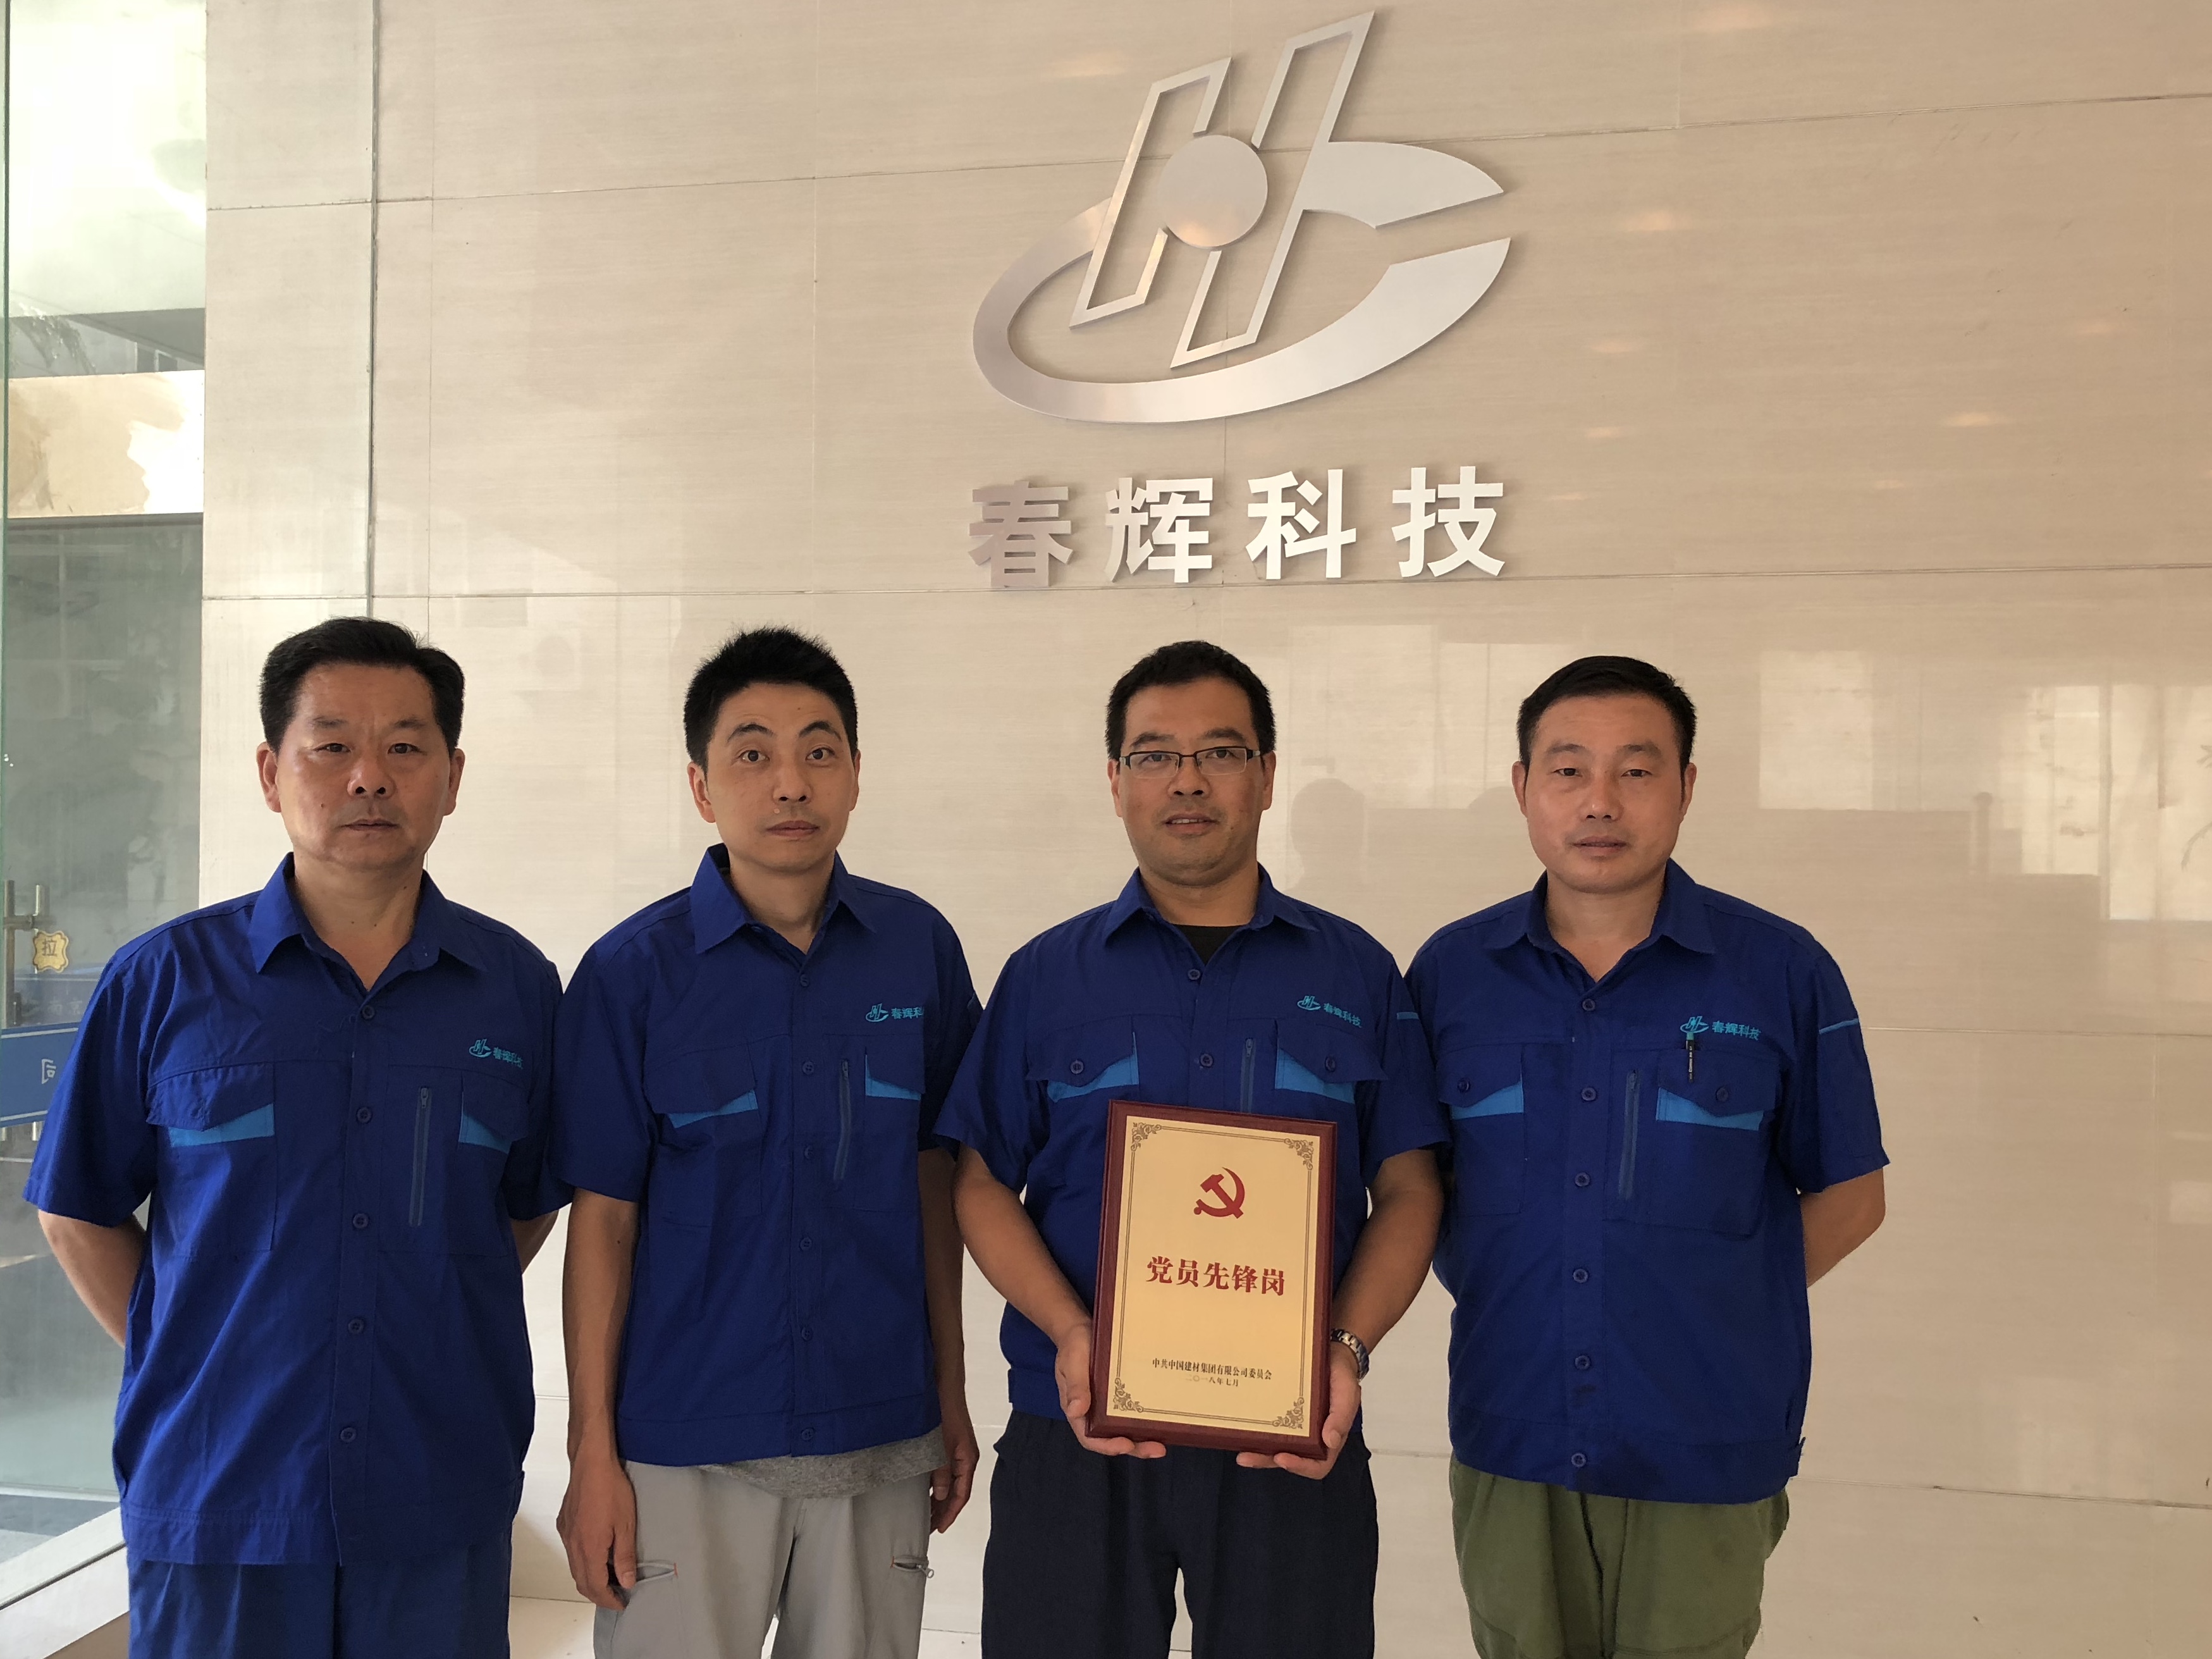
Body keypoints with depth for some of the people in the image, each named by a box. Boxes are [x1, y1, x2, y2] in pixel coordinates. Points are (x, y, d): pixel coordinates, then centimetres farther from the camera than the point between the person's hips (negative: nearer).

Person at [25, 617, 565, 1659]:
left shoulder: (516, 986, 0)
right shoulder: (163, 981, -3)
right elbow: (78, 1213, 5)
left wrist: (434, 1336, 3)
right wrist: (181, 1363, -1)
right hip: (213, 1499, -1)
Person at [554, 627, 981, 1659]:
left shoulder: (919, 947, -2)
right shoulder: (633, 971, -8)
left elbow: (934, 1180, 5)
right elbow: (602, 1218, -5)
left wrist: (953, 1400, 7)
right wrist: (592, 1452, -5)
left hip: (880, 1439, 3)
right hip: (685, 1448, -2)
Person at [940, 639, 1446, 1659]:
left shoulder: (1356, 974, 4)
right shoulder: (1045, 976, 4)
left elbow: (1407, 1190, 4)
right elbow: (984, 1183, 3)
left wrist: (1348, 1347, -11)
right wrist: (1069, 1333, -13)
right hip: (1078, 1431, 0)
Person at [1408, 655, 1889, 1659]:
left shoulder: (1783, 973, -6)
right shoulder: (1450, 971, -1)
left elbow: (1848, 1197, 2)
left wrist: (1718, 1314, -1)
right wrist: (1493, 1300, -1)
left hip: (1705, 1462, -2)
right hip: (1509, 1452, 2)